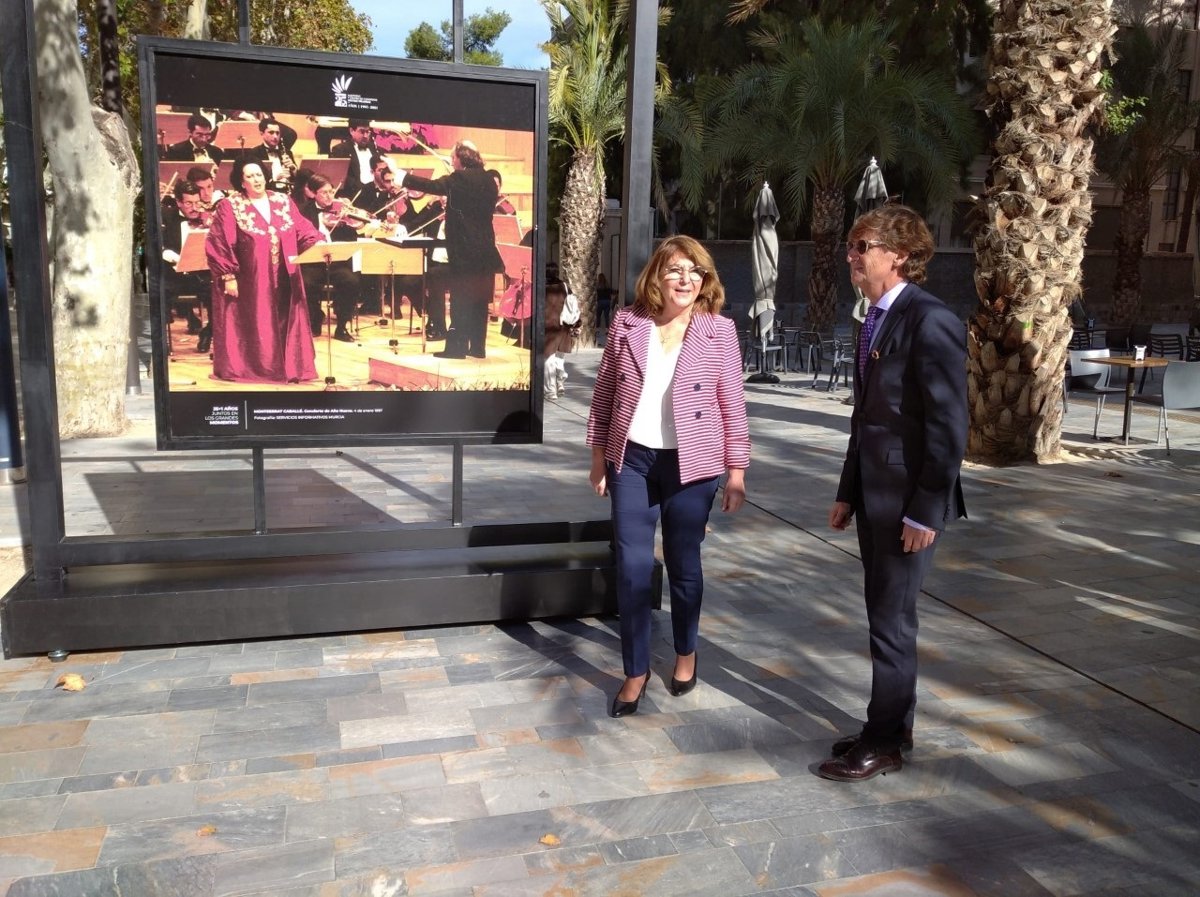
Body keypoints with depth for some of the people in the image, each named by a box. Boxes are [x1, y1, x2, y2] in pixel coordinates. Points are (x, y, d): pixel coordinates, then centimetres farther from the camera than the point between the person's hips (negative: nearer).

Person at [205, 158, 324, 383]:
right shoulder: (229, 206, -4)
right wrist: (228, 276, -13)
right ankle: (253, 368, 8)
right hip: (250, 281, -4)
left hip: (284, 279, 4)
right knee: (255, 326, 0)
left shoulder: (283, 201, 9)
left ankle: (289, 366, 15)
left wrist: (318, 243, -17)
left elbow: (302, 229, 3)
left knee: (285, 323, 7)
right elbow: (219, 243, -8)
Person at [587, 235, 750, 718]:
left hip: (690, 464, -1)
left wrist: (736, 471, -2)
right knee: (632, 567, 2)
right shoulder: (627, 324, 0)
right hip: (631, 461, 1)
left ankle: (686, 653, 36)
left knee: (684, 565, 12)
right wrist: (598, 457, 6)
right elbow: (605, 393, 6)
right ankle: (636, 670, 18)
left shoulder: (720, 331, -4)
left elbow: (732, 406, -2)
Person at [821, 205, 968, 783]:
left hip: (909, 502, -8)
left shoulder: (931, 323, -16)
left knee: (892, 622, 2)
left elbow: (949, 426, -18)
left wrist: (926, 511, -18)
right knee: (884, 618, 16)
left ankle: (883, 744, 17)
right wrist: (848, 492, 15)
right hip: (874, 497, 8)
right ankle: (892, 728, 30)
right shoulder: (873, 322, 12)